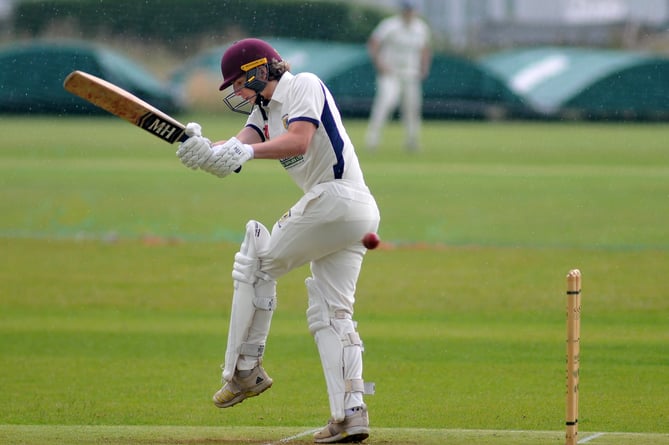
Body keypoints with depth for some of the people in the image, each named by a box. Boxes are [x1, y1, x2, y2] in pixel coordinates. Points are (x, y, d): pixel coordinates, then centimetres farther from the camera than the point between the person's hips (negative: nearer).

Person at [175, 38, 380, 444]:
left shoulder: (304, 85, -5)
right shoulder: (265, 109, 21)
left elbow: (299, 140, -21)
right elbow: (241, 144, 2)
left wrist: (248, 152, -34)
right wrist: (204, 148, -19)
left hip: (336, 195, -10)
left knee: (255, 263, -2)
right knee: (331, 314, 7)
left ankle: (245, 369, 0)